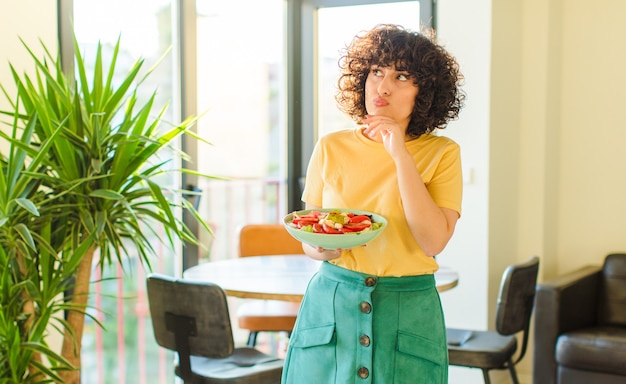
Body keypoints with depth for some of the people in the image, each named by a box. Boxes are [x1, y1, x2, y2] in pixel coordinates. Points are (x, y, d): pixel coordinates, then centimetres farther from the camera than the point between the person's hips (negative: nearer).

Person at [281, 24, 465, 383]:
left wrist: (401, 156, -18)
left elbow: (433, 242, -17)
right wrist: (320, 249, -14)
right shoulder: (331, 147, 2)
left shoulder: (442, 153, -5)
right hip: (331, 300, 2)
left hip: (408, 310, -1)